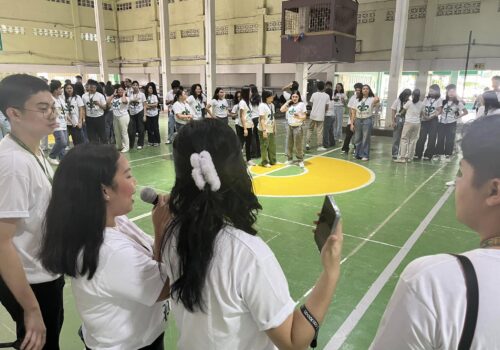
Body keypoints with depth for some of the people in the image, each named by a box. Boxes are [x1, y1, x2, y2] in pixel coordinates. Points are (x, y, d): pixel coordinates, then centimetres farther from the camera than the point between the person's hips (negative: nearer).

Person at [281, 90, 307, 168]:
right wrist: (288, 102, 1)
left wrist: (299, 117, -25)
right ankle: (289, 159, 23)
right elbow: (281, 110, -4)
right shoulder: (289, 104, 9)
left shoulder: (301, 104, -4)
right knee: (289, 144, 10)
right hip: (289, 126, 4)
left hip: (298, 127, -4)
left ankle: (300, 160, 7)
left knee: (298, 145, -3)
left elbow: (304, 117, -5)